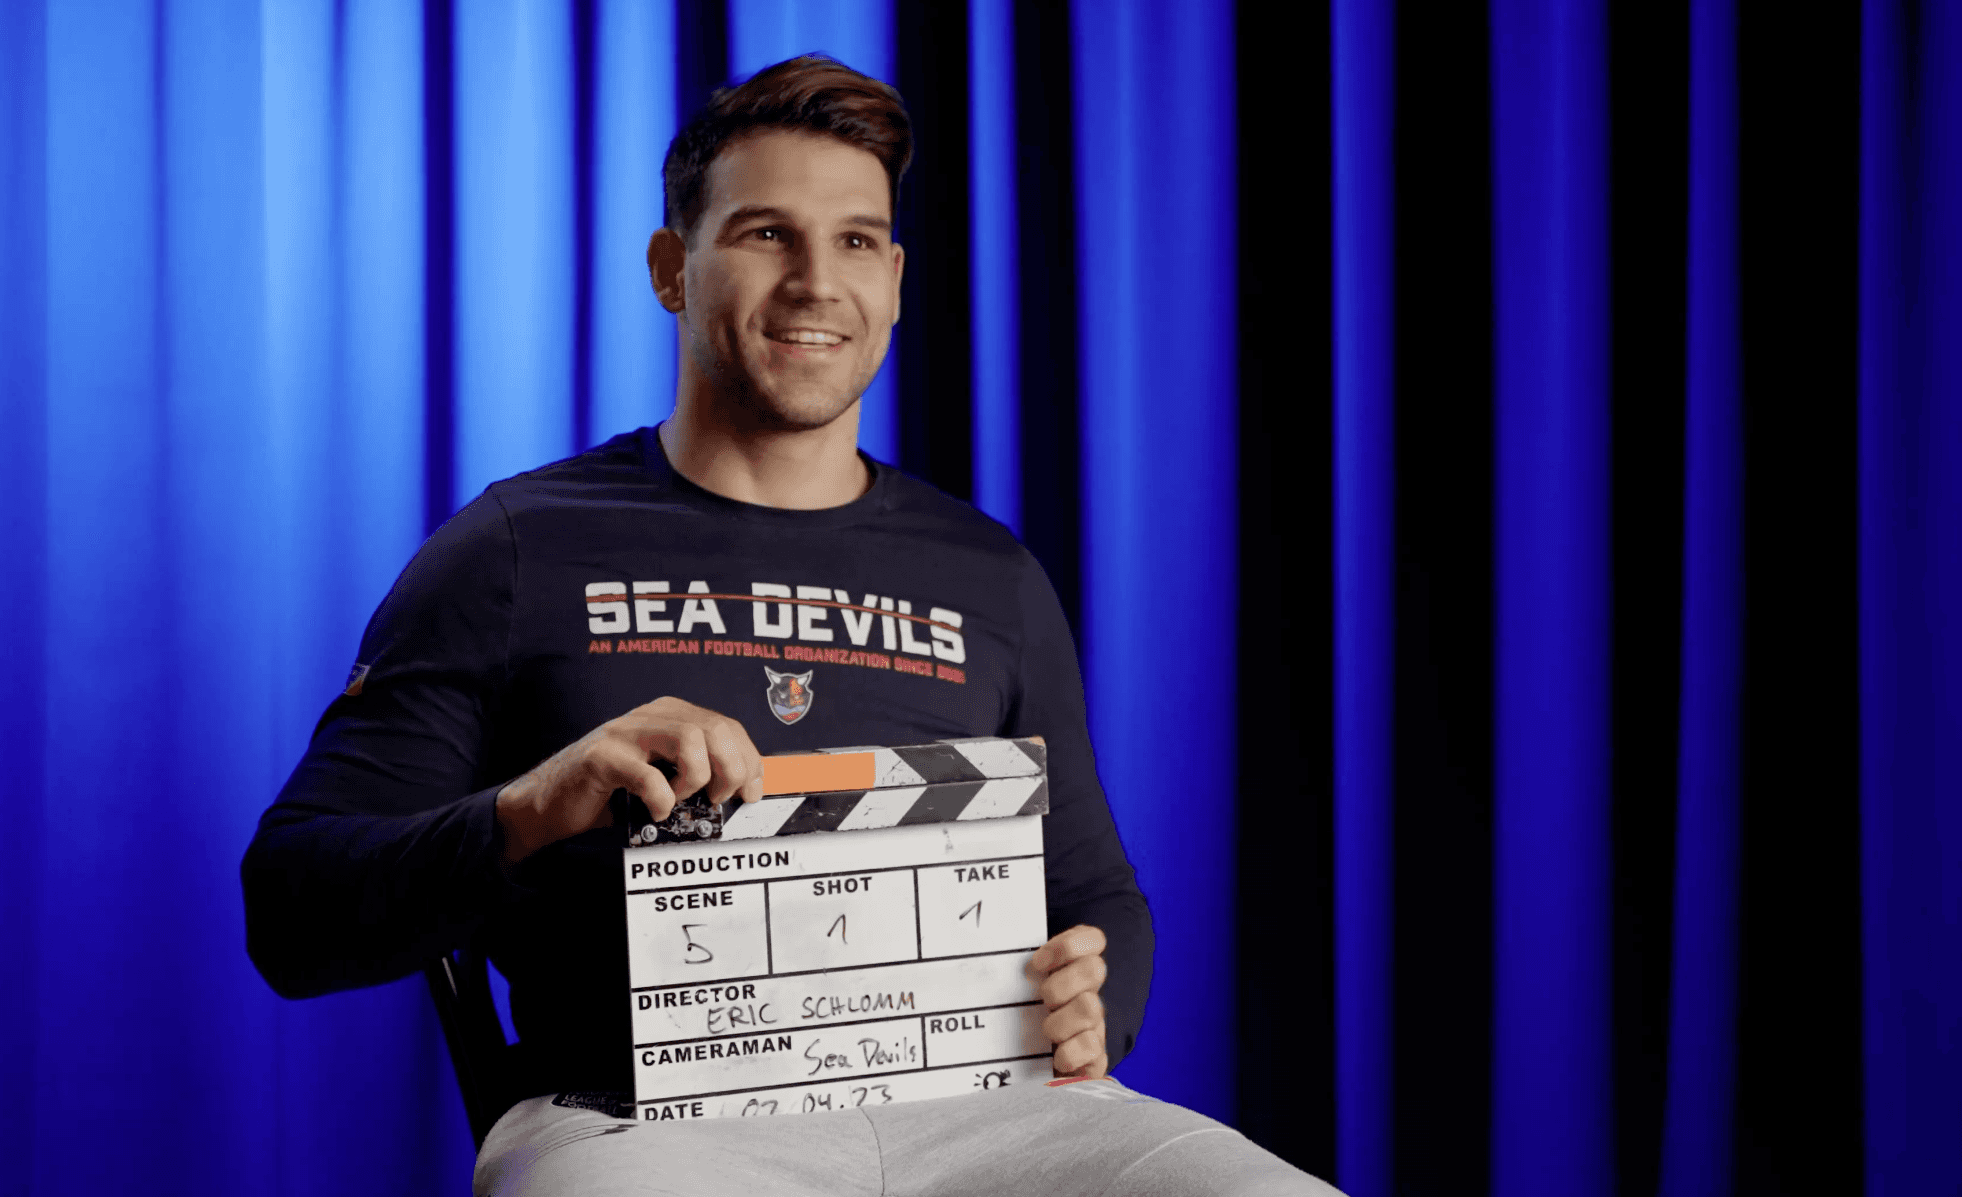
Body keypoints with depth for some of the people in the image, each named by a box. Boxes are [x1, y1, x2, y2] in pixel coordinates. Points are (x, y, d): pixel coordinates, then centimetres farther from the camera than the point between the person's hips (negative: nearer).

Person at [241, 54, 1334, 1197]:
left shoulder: (988, 577, 19)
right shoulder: (518, 549, 9)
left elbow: (1096, 891, 26)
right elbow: (290, 914, 3)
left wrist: (1088, 1018, 2)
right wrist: (528, 811, -16)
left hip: (965, 1104, 3)